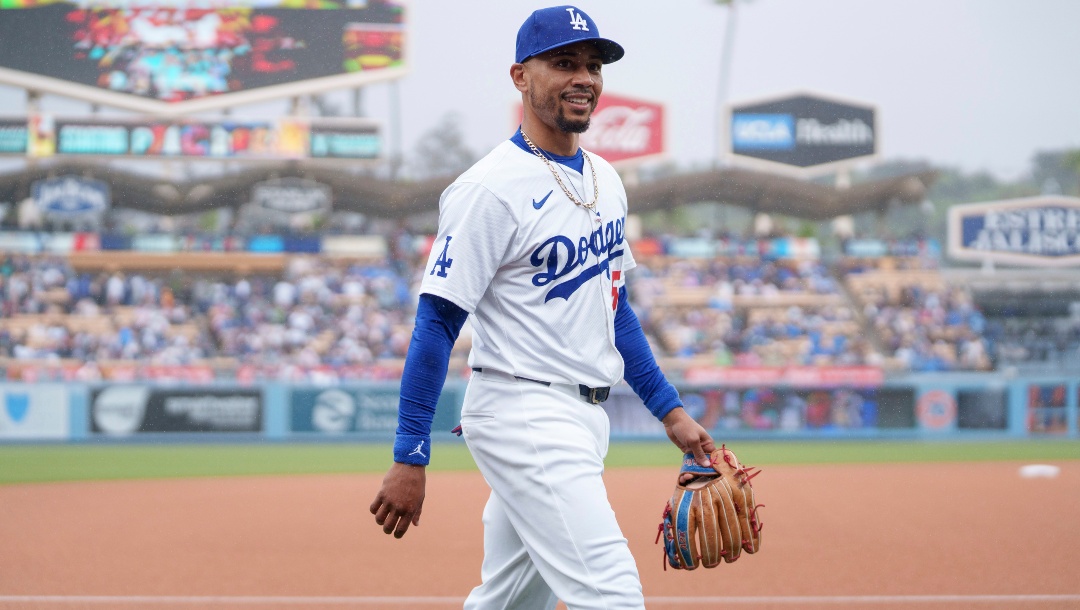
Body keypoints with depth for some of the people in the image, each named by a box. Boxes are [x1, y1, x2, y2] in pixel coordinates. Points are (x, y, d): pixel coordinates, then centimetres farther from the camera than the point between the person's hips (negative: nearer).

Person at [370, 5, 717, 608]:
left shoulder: (606, 180, 13)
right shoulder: (491, 188, -13)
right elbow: (437, 322, -14)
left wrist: (670, 409, 17)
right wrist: (410, 458, -17)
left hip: (584, 420, 9)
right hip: (524, 416, -9)